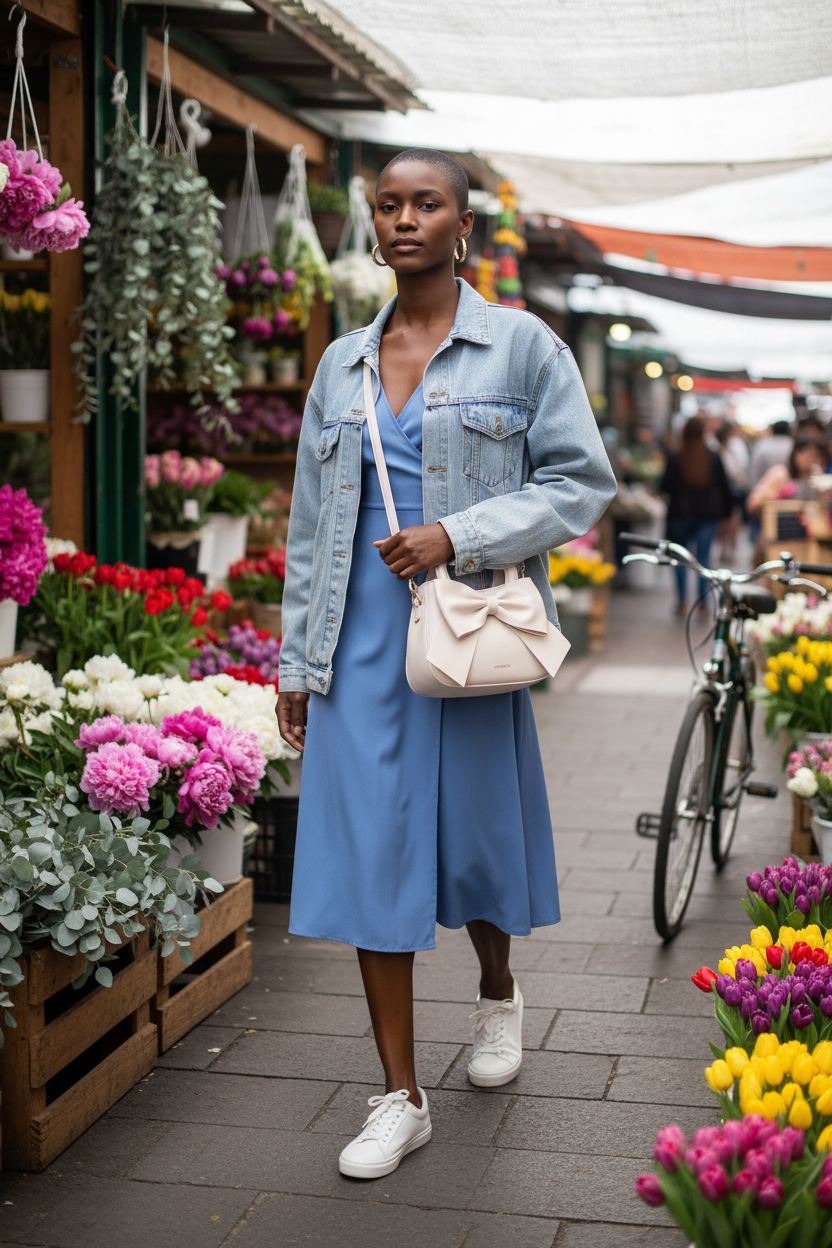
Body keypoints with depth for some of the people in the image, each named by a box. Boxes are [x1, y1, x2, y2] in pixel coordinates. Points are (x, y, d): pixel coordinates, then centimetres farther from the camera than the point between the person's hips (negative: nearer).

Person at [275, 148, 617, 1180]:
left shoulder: (522, 346, 1)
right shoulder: (343, 362, 12)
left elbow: (581, 482, -3)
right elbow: (312, 523, 13)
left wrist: (457, 536, -16)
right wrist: (296, 659, 9)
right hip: (361, 644, 3)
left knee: (475, 835, 9)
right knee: (367, 851, 0)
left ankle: (497, 994, 42)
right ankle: (401, 1096, 10)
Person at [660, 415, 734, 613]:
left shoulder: (675, 459, -7)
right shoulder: (713, 458, -1)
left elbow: (665, 487, -5)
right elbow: (725, 488, 4)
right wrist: (727, 512, 14)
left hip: (680, 514, -1)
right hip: (708, 514, 1)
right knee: (703, 557, 3)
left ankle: (682, 600, 4)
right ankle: (703, 601, -2)